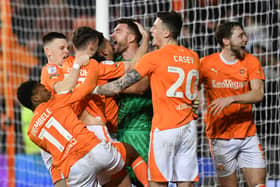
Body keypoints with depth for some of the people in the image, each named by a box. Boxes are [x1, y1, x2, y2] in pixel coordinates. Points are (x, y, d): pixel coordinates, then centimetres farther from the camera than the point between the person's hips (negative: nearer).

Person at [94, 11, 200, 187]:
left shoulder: (154, 58, -7)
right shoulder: (193, 57, 10)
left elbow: (119, 86, -6)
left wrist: (92, 90, 5)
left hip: (164, 128, -6)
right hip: (189, 126, 6)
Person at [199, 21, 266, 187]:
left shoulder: (251, 62, 1)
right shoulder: (206, 64, -3)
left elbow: (258, 94, -11)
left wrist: (231, 99, -25)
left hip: (248, 135, 2)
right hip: (220, 135, -2)